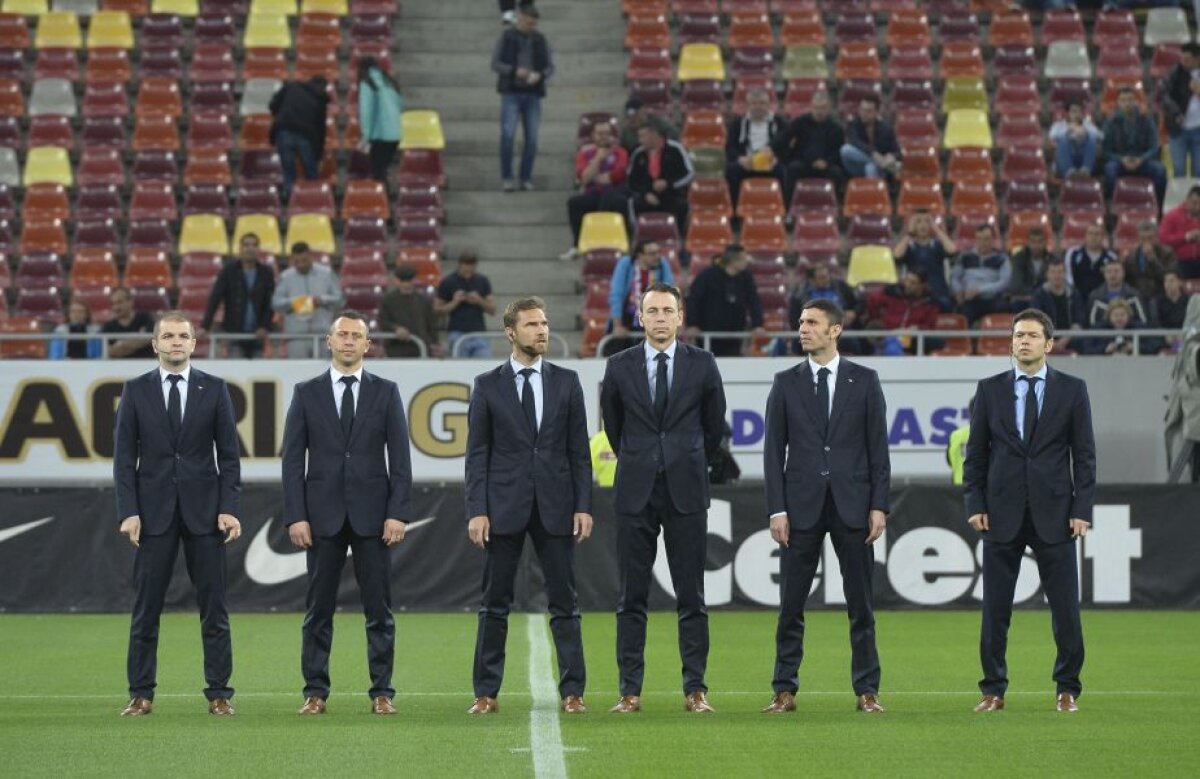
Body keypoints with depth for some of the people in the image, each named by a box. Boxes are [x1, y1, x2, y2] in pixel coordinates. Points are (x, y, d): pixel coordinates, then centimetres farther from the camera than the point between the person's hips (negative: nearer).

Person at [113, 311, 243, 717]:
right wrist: (128, 511, -7)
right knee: (146, 607, 1)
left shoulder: (214, 389, 4)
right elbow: (124, 456, 2)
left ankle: (219, 694, 6)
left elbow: (229, 454, 4)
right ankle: (141, 694, 7)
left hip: (204, 510, 0)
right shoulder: (136, 390, 4)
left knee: (213, 606, 1)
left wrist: (230, 508, -6)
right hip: (153, 511, 0)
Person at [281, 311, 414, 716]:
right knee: (319, 609, 2)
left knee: (379, 608, 1)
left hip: (372, 514, 0)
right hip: (323, 514, 0)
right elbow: (293, 458, 3)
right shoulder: (307, 393, 5)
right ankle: (315, 692, 7)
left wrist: (398, 513, -7)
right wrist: (295, 515, -6)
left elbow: (399, 457, 2)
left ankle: (381, 692, 6)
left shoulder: (386, 392, 5)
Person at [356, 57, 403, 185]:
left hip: (380, 135, -6)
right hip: (396, 134, 6)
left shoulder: (367, 84, -4)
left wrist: (366, 137, -11)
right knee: (382, 171, 16)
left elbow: (366, 111, -12)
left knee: (377, 173, -3)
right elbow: (400, 106, 19)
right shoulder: (389, 82, 15)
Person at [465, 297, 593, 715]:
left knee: (564, 602, 2)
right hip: (504, 506, -1)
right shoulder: (487, 385, 3)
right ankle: (486, 692, 8)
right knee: (495, 603, 3)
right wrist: (476, 510, -7)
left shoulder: (566, 382, 7)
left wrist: (583, 505, -1)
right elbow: (477, 454, 2)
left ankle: (573, 691, 6)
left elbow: (579, 449, 7)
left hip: (555, 506, 1)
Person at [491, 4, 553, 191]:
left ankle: (526, 178, 11)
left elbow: (550, 66, 8)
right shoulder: (507, 37, 1)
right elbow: (495, 63, 0)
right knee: (508, 135, -11)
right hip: (511, 93, -3)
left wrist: (539, 75, -13)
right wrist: (514, 71, -16)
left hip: (533, 95, 3)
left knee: (532, 138, 1)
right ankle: (507, 177, -2)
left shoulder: (540, 40, 8)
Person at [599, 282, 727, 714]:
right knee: (632, 596, 2)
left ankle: (695, 690, 4)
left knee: (691, 595, 1)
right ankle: (630, 691, 5)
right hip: (635, 492, 1)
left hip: (685, 490, -1)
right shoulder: (620, 366, 3)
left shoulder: (702, 365, 2)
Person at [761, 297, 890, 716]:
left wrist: (879, 505, -4)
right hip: (802, 504, 1)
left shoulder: (864, 380, 4)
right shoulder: (786, 382, 6)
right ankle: (785, 691, 7)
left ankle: (867, 690, 8)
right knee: (791, 605, 2)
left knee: (861, 604, 3)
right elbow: (774, 449, 4)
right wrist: (777, 509, -4)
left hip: (852, 504, -1)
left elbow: (878, 446, 3)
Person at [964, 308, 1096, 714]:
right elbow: (976, 452, 7)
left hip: (1054, 513, -1)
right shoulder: (990, 389, 6)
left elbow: (1084, 453, 2)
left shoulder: (1072, 390, 3)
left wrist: (1082, 509, -5)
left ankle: (1067, 689, 11)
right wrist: (975, 505, -2)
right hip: (1002, 513, 1)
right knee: (995, 608, 2)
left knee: (1065, 606, 0)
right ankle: (994, 690, 10)